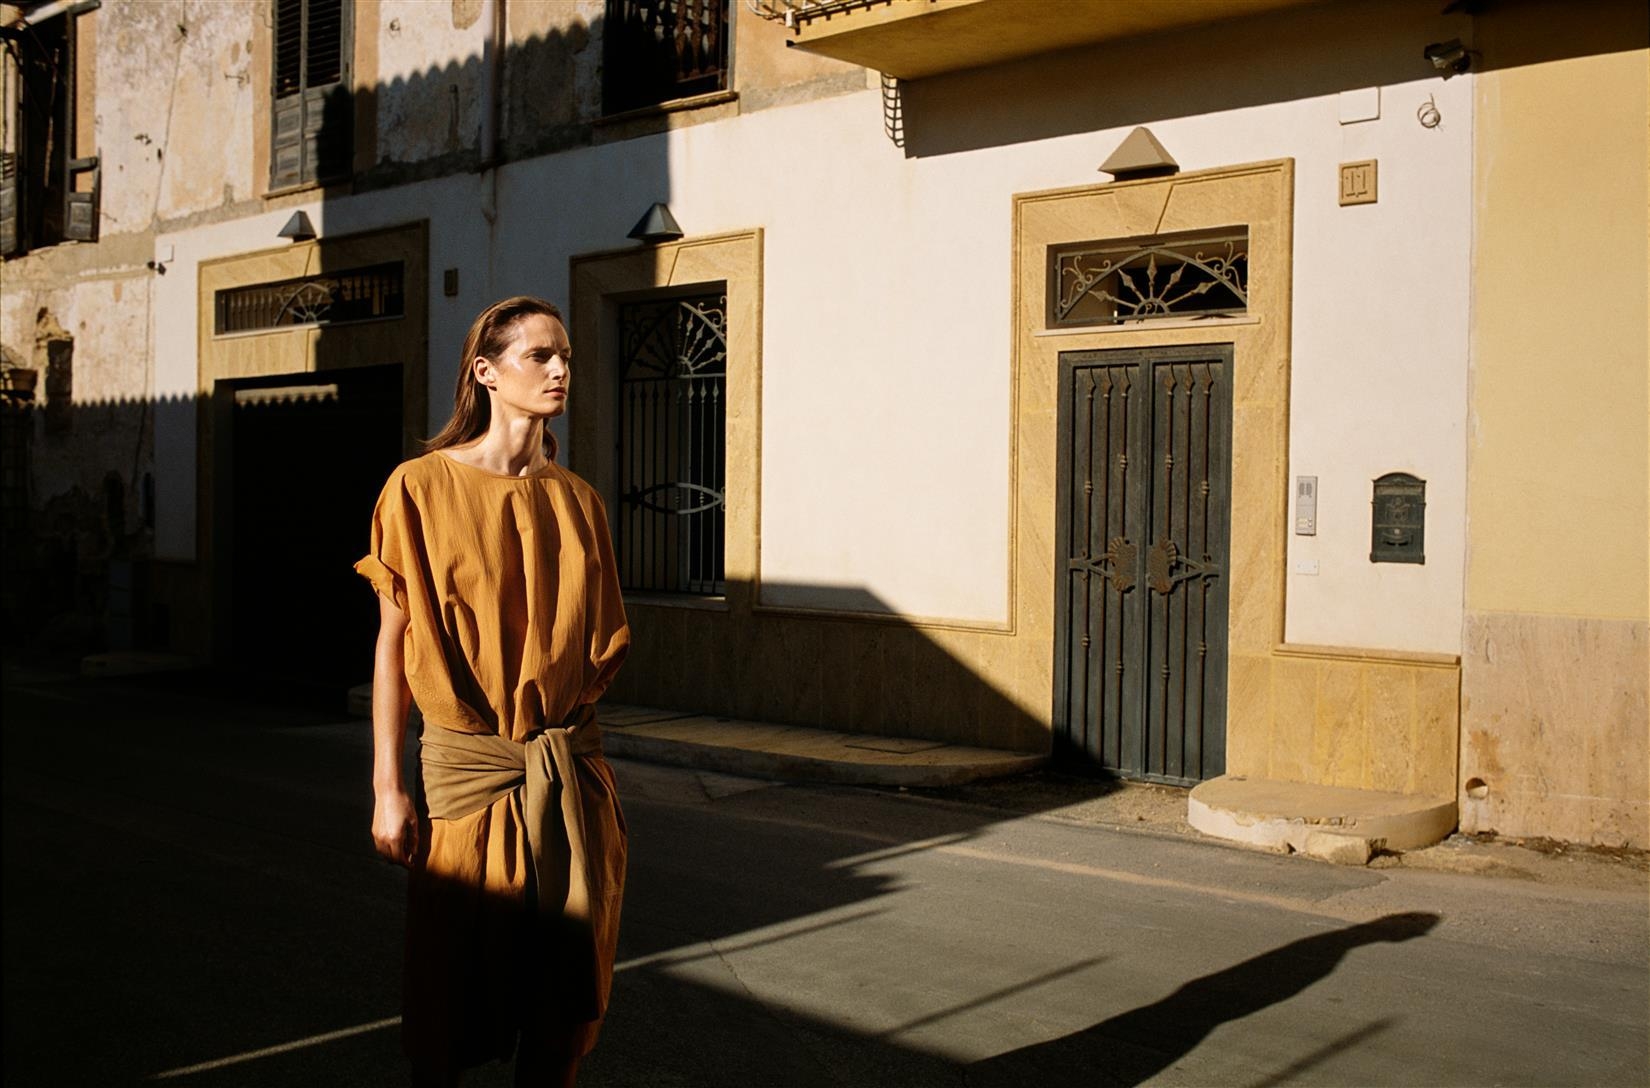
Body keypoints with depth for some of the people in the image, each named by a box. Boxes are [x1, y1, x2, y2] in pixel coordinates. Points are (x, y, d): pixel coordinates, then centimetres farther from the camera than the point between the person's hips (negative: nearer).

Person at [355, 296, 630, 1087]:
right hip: (466, 764, -3)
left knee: (566, 992, 8)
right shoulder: (424, 486, -4)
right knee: (452, 995, 7)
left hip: (571, 771, 4)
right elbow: (393, 642, -4)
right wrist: (388, 787, -8)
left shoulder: (578, 500, 8)